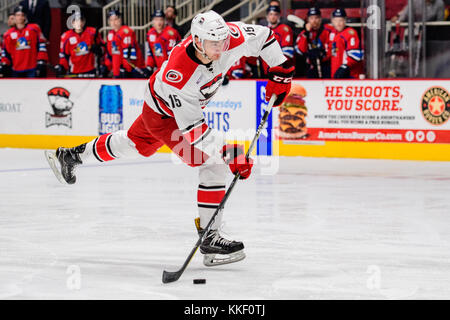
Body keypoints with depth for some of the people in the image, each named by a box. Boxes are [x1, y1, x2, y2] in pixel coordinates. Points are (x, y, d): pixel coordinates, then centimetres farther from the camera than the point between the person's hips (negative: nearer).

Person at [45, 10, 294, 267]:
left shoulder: (229, 38, -28)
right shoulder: (178, 74, -42)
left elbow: (263, 35, -9)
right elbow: (192, 129, -39)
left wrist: (280, 70, -12)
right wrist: (228, 153, -41)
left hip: (190, 104, 8)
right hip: (164, 115, -7)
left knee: (135, 144, 29)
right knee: (213, 165, -17)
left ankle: (71, 156, 50)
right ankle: (209, 238, -10)